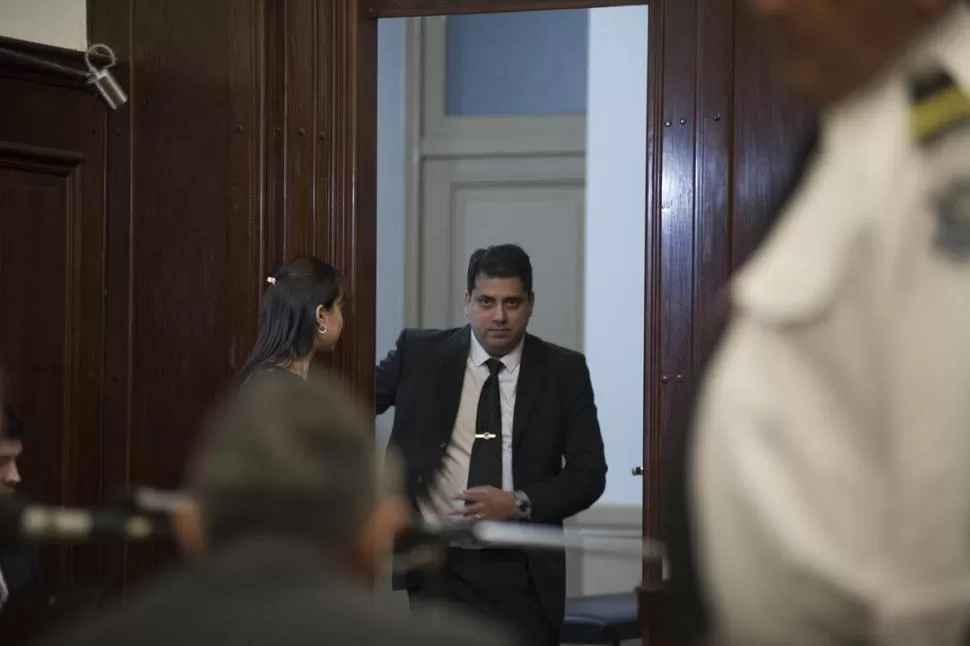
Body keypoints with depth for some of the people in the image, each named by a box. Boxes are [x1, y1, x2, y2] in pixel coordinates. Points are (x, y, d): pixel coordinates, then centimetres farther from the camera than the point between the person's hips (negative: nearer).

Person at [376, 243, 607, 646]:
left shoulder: (563, 371, 1)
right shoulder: (420, 354, 3)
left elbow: (588, 475, 0)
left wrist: (520, 504, -14)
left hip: (522, 571, 0)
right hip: (439, 564, 0)